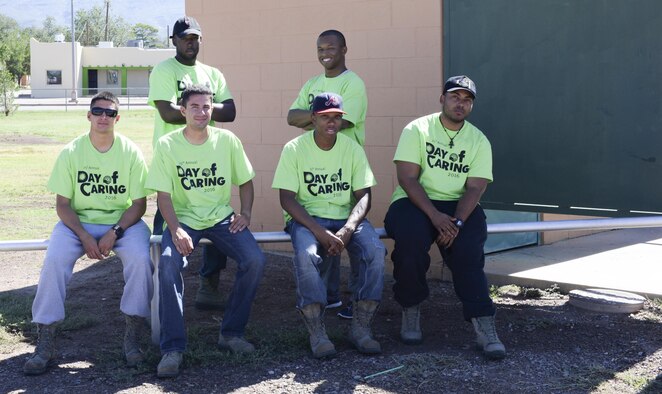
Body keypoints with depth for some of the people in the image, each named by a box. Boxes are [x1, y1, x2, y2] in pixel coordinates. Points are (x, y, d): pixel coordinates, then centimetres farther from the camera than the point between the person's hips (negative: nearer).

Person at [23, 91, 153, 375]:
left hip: (122, 221, 0)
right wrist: (84, 237, -17)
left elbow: (139, 203, -3)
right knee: (54, 259, -27)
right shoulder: (71, 153, -3)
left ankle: (133, 337, -16)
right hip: (78, 221, 1)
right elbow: (62, 204, -2)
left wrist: (114, 233, -18)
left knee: (140, 258, -30)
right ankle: (45, 344, -20)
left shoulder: (130, 152, -5)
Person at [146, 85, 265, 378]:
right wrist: (176, 230, -21)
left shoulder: (228, 140, 2)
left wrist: (245, 213, -4)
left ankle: (231, 332, -4)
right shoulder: (167, 145, -4)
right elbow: (163, 195, -6)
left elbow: (245, 182, 13)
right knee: (168, 264, -31)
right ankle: (172, 348, -22)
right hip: (183, 219, -2)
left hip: (221, 218, 2)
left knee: (255, 260, -23)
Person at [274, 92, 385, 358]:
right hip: (306, 217, -2)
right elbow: (287, 199, -10)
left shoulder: (352, 149, 2)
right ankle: (316, 332, -25)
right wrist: (320, 233, -22)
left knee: (376, 250, -26)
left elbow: (363, 196, -1)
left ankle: (361, 327, -16)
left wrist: (347, 230, -21)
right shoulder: (294, 149, -6)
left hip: (347, 217, 3)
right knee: (306, 254, -35)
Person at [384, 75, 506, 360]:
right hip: (415, 202, -2)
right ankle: (410, 310, -12)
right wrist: (435, 216, -23)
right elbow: (408, 178, -10)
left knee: (468, 246, -28)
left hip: (459, 206, 2)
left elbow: (475, 187, -4)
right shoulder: (417, 129, -1)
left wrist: (456, 222, -22)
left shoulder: (479, 141, 7)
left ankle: (483, 323, -29)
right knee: (411, 238, -33)